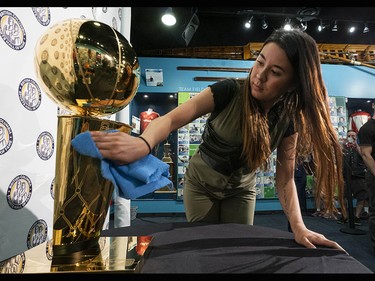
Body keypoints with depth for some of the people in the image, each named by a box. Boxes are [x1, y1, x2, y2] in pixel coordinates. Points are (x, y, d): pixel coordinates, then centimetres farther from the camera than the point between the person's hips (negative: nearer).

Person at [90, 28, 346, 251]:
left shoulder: (288, 120, -15)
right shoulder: (228, 91, -27)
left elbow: (285, 177, -15)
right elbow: (171, 118, -37)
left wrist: (299, 227, -30)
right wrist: (143, 144, -58)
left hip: (241, 190, 3)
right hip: (201, 184, -2)